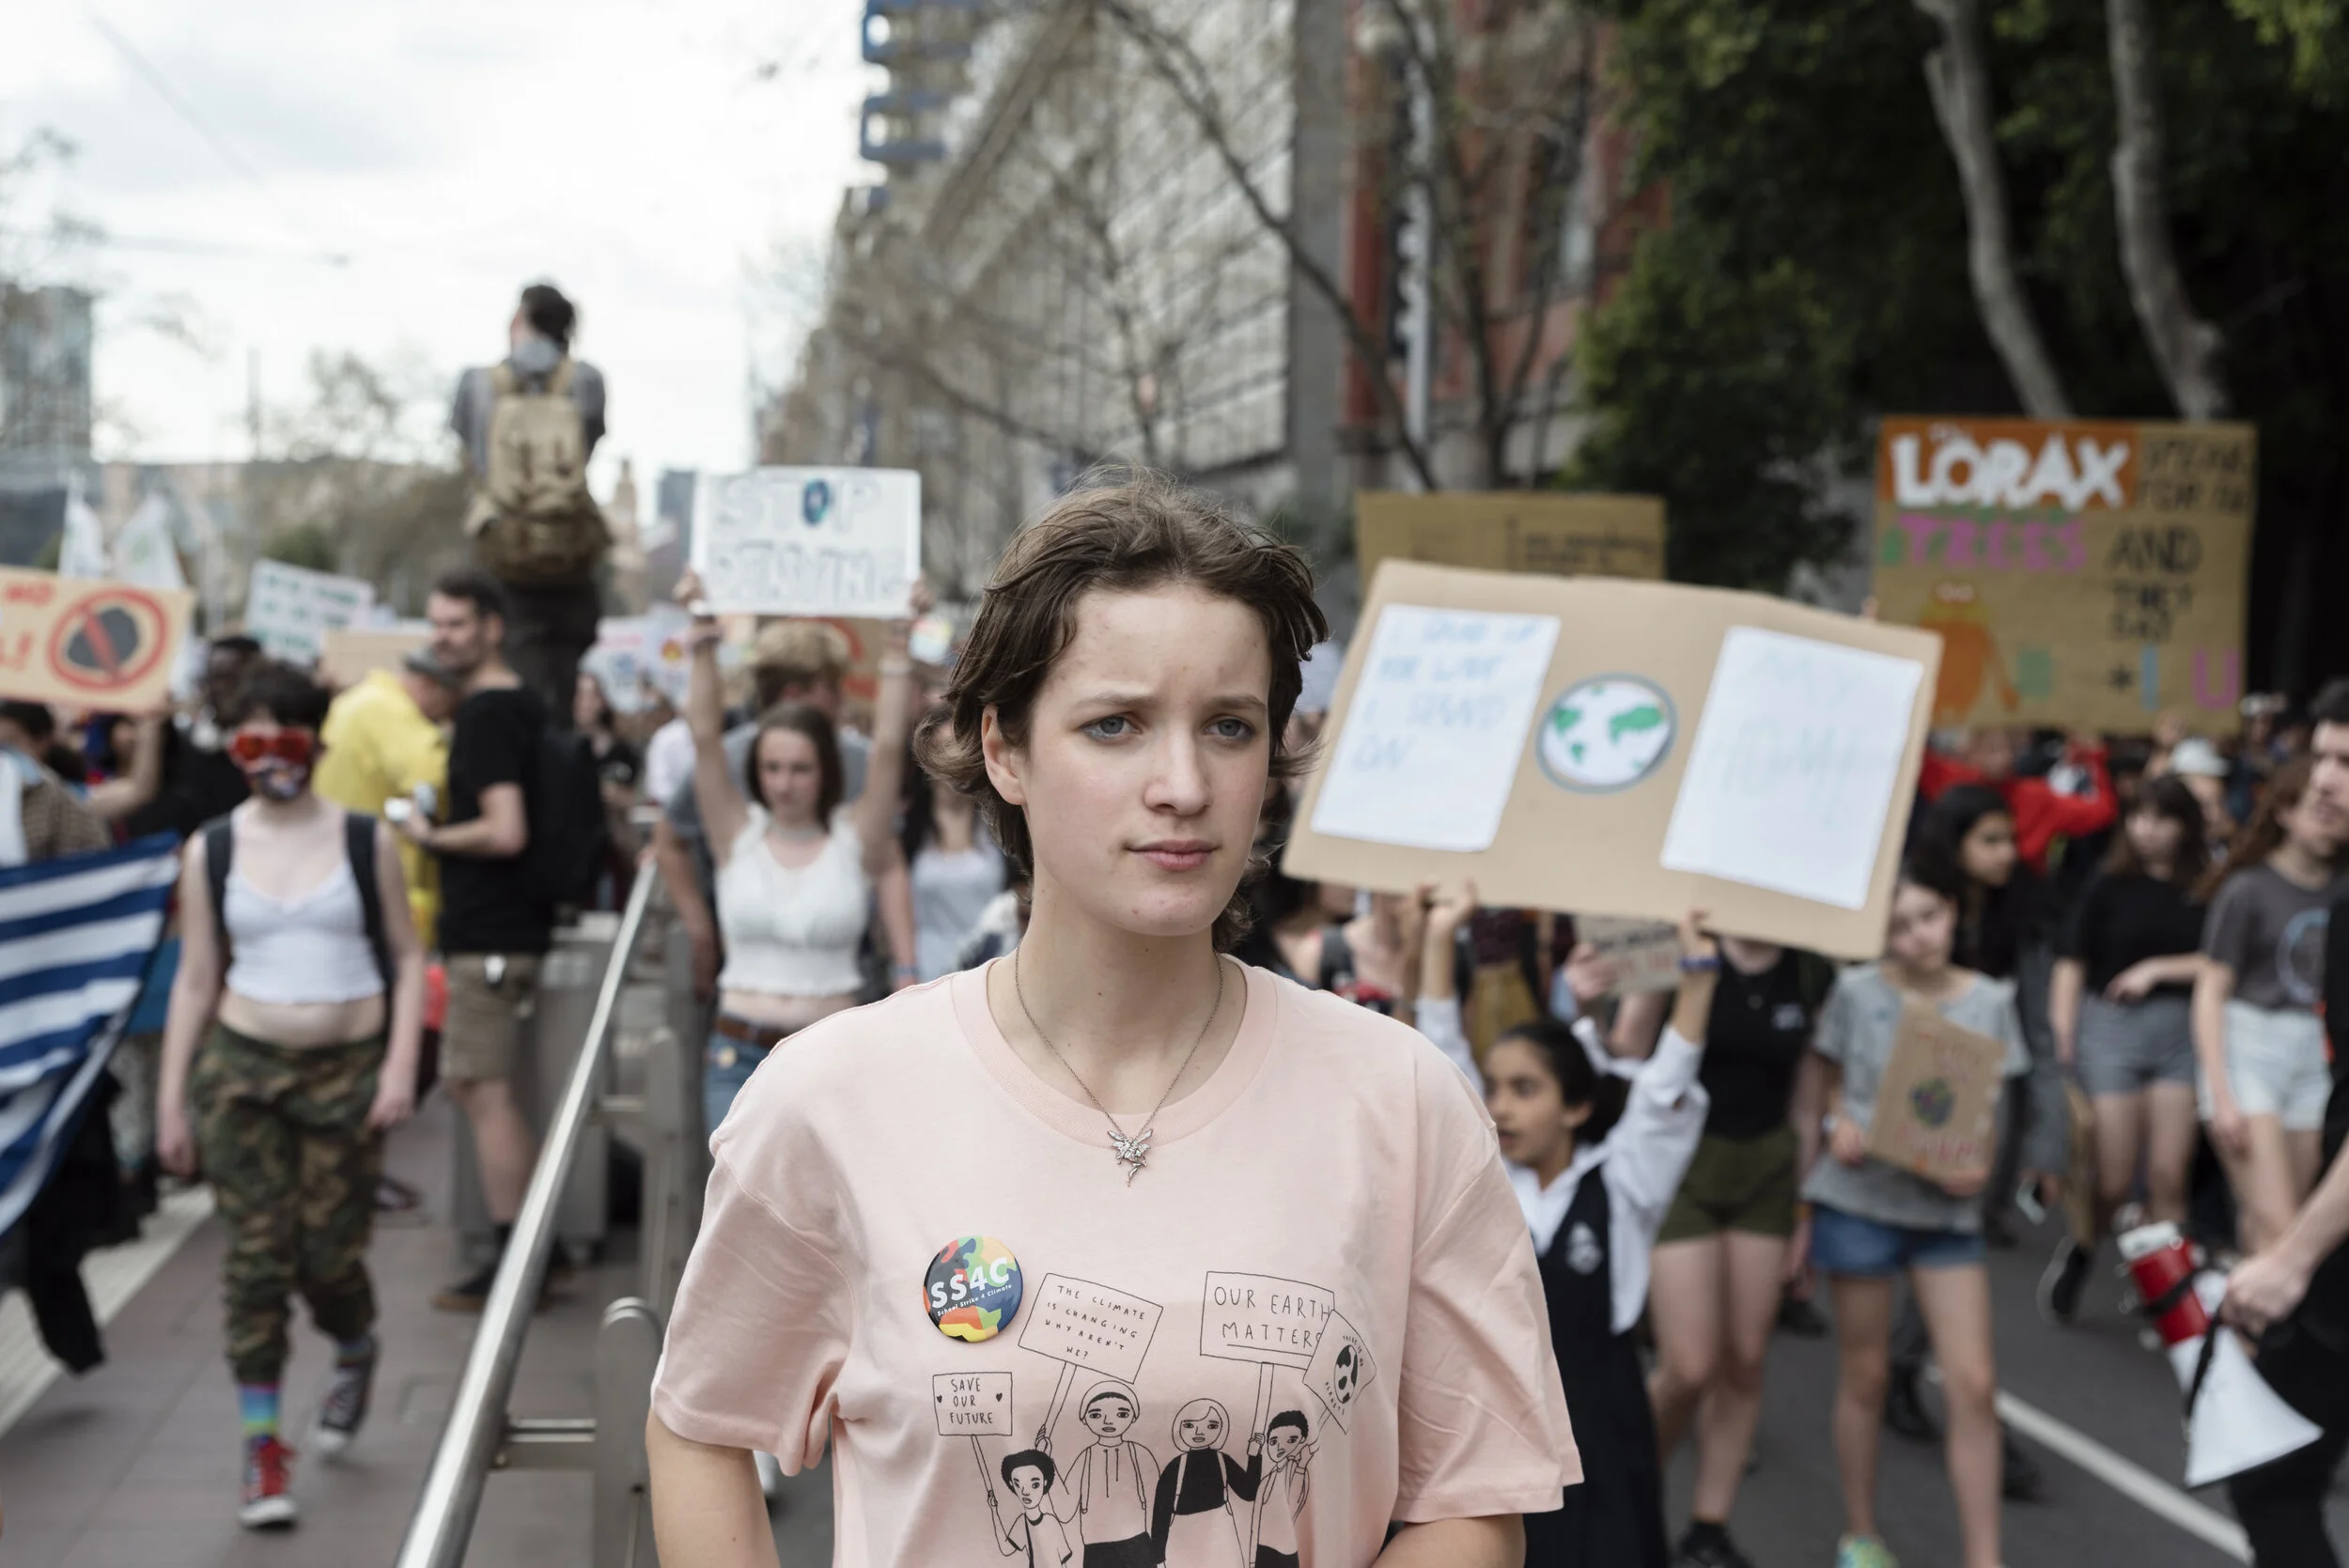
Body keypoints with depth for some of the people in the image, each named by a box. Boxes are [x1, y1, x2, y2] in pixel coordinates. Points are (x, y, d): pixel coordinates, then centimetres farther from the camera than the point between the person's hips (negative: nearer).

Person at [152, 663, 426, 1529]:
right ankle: (262, 1443, 8)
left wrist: (401, 1064, -7)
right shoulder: (211, 851, 4)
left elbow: (407, 957, 4)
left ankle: (356, 1355, 36)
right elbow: (196, 980, 7)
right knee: (256, 1253, -2)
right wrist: (171, 1099, 6)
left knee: (330, 1249, 1)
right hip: (240, 1067, 1)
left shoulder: (367, 841, 1)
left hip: (349, 1069, -1)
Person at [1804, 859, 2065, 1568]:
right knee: (1865, 1376, 9)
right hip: (1860, 1198, -1)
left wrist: (1978, 1165, -14)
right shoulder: (1857, 990, -4)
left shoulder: (1990, 1001, -1)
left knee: (1974, 1384, -4)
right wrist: (1837, 1126, -13)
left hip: (1947, 1208, 1)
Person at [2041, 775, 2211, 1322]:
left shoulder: (2205, 891, 3)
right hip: (2112, 1028, -1)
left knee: (2168, 1177, -5)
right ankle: (2077, 1254, 27)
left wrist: (2158, 969, -11)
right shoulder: (2111, 884, 2)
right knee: (2114, 1179, -1)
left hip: (2180, 1032, 1)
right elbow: (2072, 959, 0)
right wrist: (2063, 1035, -6)